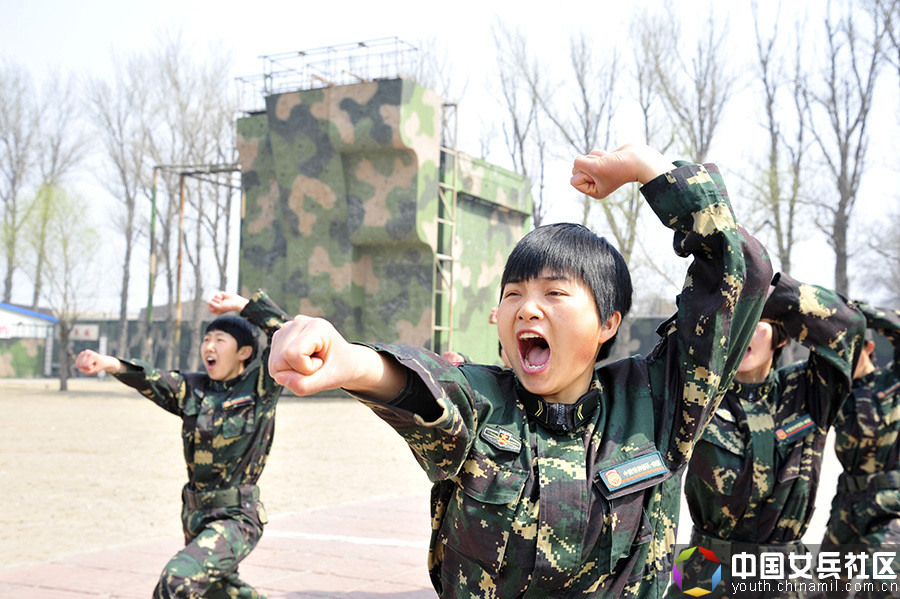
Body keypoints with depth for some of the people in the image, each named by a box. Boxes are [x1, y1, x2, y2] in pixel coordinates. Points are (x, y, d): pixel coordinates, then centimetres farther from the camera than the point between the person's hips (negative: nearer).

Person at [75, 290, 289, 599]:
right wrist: (109, 363, -30)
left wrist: (242, 304, -9)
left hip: (237, 518, -7)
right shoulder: (193, 389, 5)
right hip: (196, 515, 7)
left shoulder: (259, 388, -7)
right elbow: (151, 379, -13)